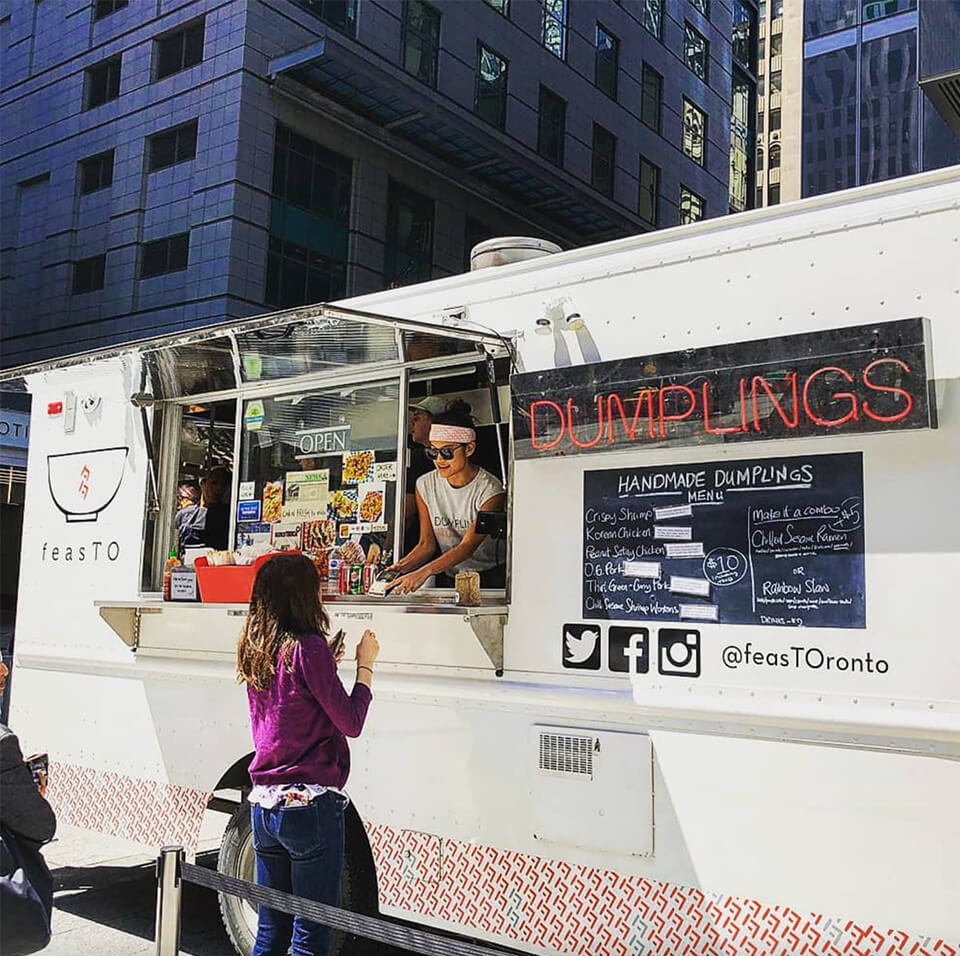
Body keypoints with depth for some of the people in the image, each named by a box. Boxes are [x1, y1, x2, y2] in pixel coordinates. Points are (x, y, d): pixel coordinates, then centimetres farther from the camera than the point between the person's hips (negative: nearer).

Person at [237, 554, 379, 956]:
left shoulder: (255, 653, 9)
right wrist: (365, 666, 0)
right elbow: (351, 723, -10)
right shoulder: (308, 647, -13)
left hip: (264, 805, 8)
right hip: (310, 806, -7)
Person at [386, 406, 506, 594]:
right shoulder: (425, 485, 2)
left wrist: (424, 572, -34)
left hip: (489, 579, -3)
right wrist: (401, 567, -18)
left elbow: (468, 547, -22)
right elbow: (427, 544, 2)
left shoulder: (489, 490, -14)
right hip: (447, 580, 3)